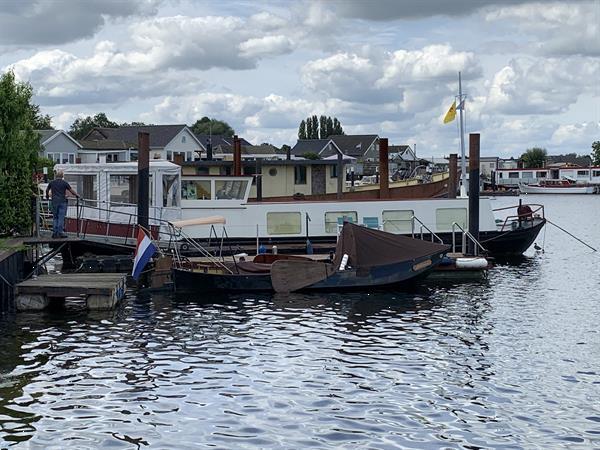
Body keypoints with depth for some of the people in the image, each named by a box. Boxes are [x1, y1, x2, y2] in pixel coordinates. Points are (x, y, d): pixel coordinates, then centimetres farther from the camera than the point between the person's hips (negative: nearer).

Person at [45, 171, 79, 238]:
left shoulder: (51, 183, 8)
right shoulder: (64, 183, -1)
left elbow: (47, 190, 22)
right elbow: (71, 191, 1)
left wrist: (47, 196, 42)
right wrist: (77, 195, 17)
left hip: (54, 202, 3)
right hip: (62, 202, -3)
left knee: (55, 217, 9)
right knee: (61, 218, -2)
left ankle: (54, 232, 5)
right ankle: (60, 232, -6)